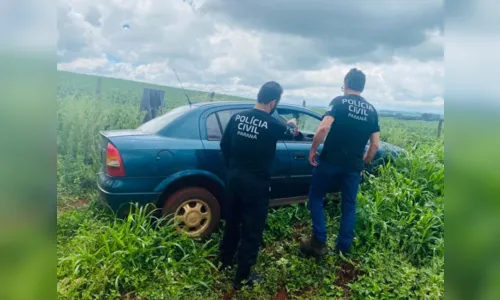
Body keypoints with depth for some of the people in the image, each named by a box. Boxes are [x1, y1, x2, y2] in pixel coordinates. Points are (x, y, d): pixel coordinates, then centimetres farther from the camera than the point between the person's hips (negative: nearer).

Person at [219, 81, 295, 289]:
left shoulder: (237, 117, -1)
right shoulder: (273, 125, -15)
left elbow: (224, 145, 7)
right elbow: (289, 134, 7)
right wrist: (292, 126, 31)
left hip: (234, 177, 6)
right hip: (256, 183, -6)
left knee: (232, 221, 23)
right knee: (252, 230, 7)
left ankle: (225, 261, 40)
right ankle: (242, 278, 19)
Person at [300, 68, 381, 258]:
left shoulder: (339, 101, -5)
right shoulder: (371, 110, 9)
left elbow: (323, 128, -20)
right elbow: (375, 145, 8)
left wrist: (313, 150, -8)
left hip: (330, 161, -4)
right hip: (354, 165, 4)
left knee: (316, 197, 12)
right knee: (349, 205, 15)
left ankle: (319, 243, 9)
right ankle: (343, 249, 20)